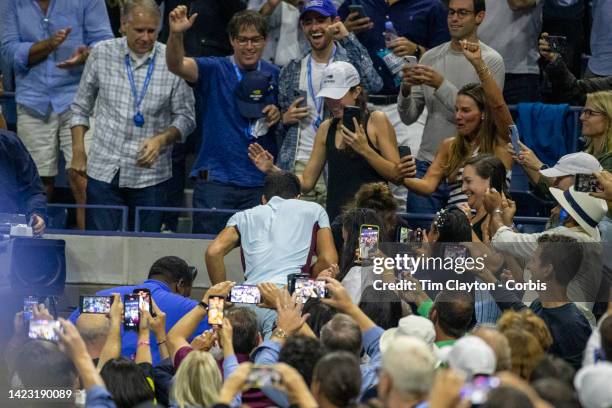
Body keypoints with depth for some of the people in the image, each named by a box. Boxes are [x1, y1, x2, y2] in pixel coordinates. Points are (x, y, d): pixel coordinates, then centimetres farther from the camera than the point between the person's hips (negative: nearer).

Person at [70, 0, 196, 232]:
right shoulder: (102, 54, 1)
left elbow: (186, 117, 1)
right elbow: (81, 107, 11)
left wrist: (161, 139, -16)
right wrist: (78, 151, 6)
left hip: (150, 175, -1)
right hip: (104, 171, 1)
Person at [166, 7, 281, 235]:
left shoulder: (274, 76, 8)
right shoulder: (214, 71, -3)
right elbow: (176, 66, -20)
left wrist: (278, 117, -4)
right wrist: (176, 34, -39)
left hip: (260, 182, 3)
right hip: (216, 180, -3)